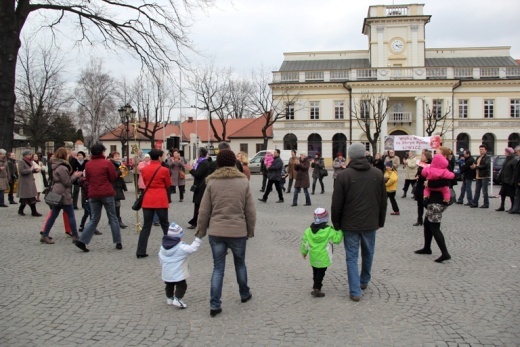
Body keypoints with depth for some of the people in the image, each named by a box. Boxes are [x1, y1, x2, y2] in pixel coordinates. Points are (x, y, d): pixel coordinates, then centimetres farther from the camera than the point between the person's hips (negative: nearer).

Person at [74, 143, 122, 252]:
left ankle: (82, 241, 0)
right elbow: (113, 177, -5)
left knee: (94, 219, 12)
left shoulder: (88, 164, 4)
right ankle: (118, 242, 10)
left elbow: (87, 178, 13)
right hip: (107, 193, -4)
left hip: (93, 195, 4)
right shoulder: (107, 163, -8)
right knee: (113, 218, 7)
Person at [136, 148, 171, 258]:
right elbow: (168, 185, 4)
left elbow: (145, 183, 14)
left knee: (146, 226, 7)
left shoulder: (144, 169, 4)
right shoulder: (164, 170, -8)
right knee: (165, 225, 8)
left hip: (147, 200, 3)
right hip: (161, 200, -3)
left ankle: (140, 251, 4)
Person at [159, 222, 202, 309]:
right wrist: (198, 239, -21)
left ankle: (169, 298, 33)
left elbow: (160, 258, 13)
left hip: (166, 273, 7)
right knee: (181, 285, 4)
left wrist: (163, 266, 27)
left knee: (169, 285, 23)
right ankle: (177, 299, -5)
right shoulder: (181, 247, -20)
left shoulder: (163, 246, 3)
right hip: (178, 273, -7)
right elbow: (192, 249, -26)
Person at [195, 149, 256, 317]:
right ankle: (244, 294, 38)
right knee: (240, 264, 21)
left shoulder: (212, 182, -3)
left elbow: (204, 210, -1)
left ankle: (214, 305, 5)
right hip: (238, 231, 0)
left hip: (216, 232, 0)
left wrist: (201, 231, 9)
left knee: (218, 268, 7)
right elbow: (250, 210, 1)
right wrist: (250, 230, 12)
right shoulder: (243, 181, -2)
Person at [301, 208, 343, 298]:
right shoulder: (329, 230, -14)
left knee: (315, 271, 18)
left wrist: (304, 252, 20)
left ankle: (316, 286, 29)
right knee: (321, 272, 0)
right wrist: (340, 232, 4)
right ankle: (316, 288, -5)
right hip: (323, 257, -5)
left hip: (313, 257, 5)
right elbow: (337, 239, -10)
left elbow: (305, 242, 7)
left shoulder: (309, 230, 1)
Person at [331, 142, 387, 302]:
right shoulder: (377, 174, 0)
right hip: (370, 223, 3)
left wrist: (336, 224, 3)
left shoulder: (343, 175, -11)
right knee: (368, 254, 21)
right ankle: (364, 281, 39)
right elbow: (383, 201, 6)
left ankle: (355, 291, 3)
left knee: (352, 257, 4)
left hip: (350, 224, -3)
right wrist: (381, 221, 16)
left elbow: (336, 204, -9)